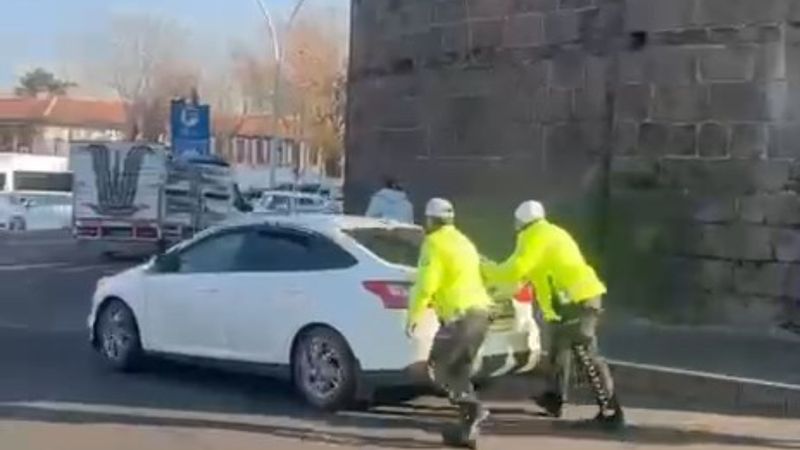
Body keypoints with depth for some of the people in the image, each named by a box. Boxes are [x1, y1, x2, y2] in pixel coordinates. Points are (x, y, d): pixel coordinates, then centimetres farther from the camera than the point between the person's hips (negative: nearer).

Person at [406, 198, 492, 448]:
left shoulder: (435, 243, -5)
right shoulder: (463, 242, 23)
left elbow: (426, 284, -14)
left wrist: (413, 317, -7)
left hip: (460, 315, -9)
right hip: (479, 312, 9)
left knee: (438, 365, 0)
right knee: (457, 369, 14)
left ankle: (473, 408, -16)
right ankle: (468, 428, 10)